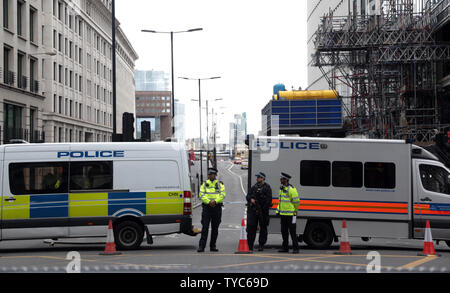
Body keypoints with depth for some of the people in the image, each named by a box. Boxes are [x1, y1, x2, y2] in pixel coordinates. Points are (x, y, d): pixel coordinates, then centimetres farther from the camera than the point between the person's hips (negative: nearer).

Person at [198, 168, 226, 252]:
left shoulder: (220, 184, 9)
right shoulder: (204, 184, 10)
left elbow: (223, 195, -3)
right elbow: (201, 195, -1)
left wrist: (215, 201, -19)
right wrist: (208, 201, -17)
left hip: (217, 207, 1)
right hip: (206, 207, -1)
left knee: (215, 228, 6)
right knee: (205, 227, -8)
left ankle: (213, 246, 14)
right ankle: (201, 246, -10)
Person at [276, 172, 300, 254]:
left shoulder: (291, 189, -14)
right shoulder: (281, 189, 13)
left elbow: (296, 201, -12)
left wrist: (295, 212, -4)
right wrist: (278, 210, 17)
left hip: (290, 214, -8)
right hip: (283, 214, 9)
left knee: (292, 231, -6)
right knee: (284, 231, 11)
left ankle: (295, 248, -1)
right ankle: (285, 247, 19)